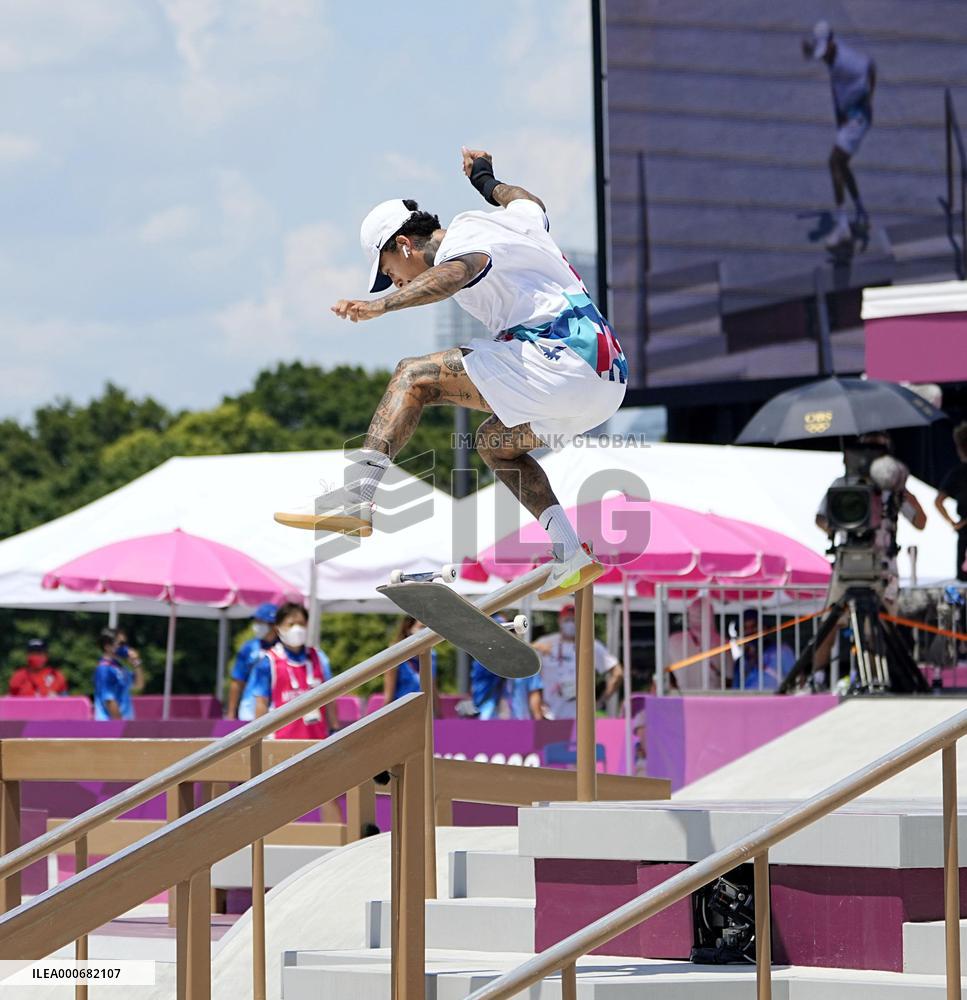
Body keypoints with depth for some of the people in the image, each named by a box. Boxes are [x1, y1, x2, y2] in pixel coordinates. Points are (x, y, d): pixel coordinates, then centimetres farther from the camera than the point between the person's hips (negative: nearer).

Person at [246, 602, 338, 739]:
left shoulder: (318, 658, 10)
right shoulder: (268, 662, -2)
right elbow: (261, 703, -2)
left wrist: (334, 731, 11)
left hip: (317, 737, 4)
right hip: (282, 740, -4)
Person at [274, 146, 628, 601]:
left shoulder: (463, 238, -2)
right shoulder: (511, 221, 24)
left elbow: (459, 272, -27)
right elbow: (530, 203, 49)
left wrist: (381, 305, -38)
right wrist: (486, 180, 67)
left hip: (563, 360, -10)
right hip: (609, 380, 10)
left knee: (415, 375, -9)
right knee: (495, 442, 29)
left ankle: (356, 497, -25)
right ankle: (571, 554, 12)